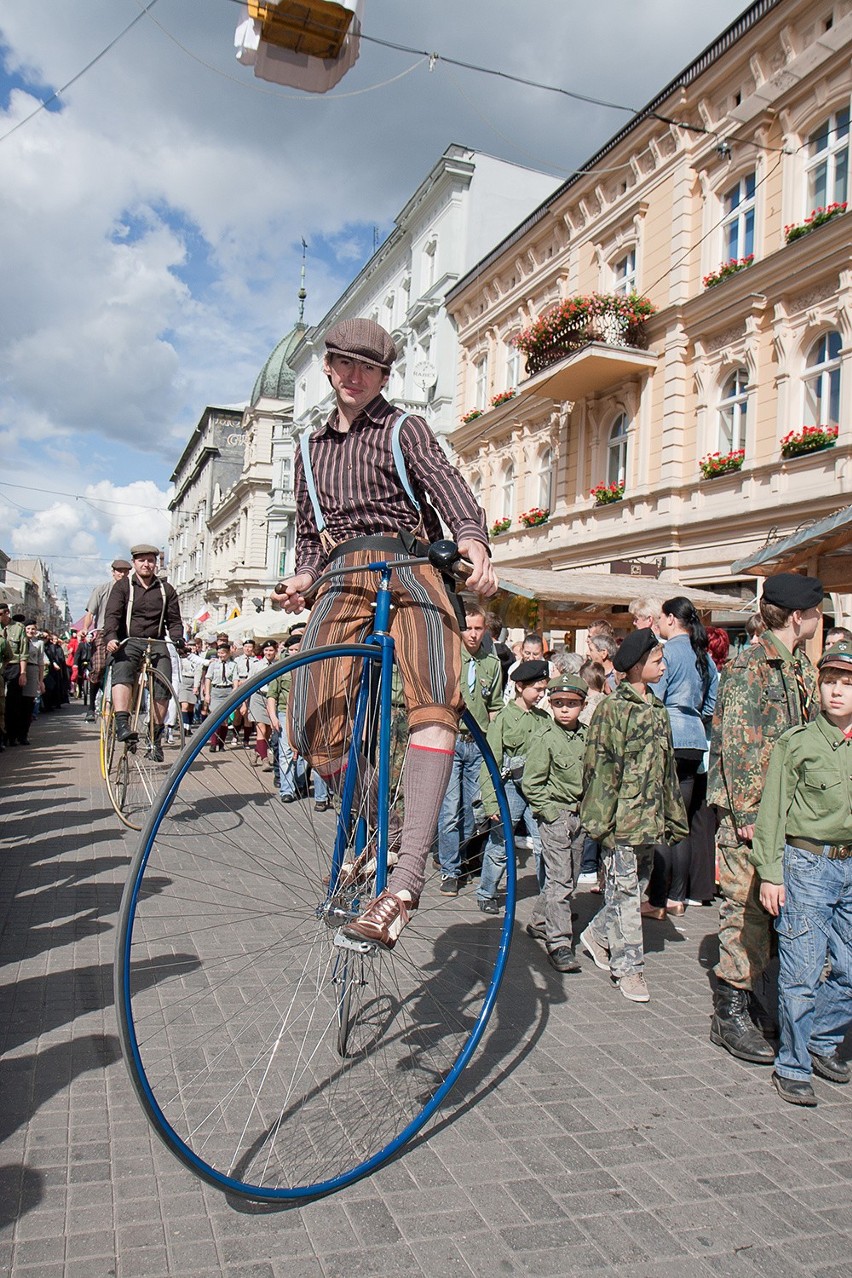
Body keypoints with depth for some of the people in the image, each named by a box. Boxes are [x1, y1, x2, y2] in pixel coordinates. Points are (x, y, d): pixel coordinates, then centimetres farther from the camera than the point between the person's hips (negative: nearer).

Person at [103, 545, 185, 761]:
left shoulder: (166, 589, 16)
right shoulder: (123, 586, 8)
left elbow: (174, 620, 17)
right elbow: (112, 614, -5)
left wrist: (179, 640, -3)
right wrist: (111, 637, -24)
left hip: (157, 643, 2)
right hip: (128, 642, -2)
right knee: (122, 673, -33)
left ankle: (155, 737, -6)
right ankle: (122, 724, -44)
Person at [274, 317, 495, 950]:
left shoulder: (405, 429, 14)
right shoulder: (311, 448, 27)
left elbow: (448, 484, -3)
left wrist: (474, 540, -26)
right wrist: (302, 578, 4)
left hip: (408, 566, -3)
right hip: (342, 581, 4)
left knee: (434, 697, -31)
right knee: (313, 724, -18)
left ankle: (407, 874, -37)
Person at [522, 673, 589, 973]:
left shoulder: (588, 739, 6)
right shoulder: (544, 740, -10)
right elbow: (531, 784, -9)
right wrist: (551, 812, -12)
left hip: (579, 816, 6)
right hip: (555, 815, -6)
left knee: (570, 877, 14)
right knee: (559, 879, -8)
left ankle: (540, 922, 32)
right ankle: (559, 944, -5)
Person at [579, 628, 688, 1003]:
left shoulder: (657, 710, 13)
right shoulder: (613, 708, -10)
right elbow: (600, 766, -13)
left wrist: (672, 815, 17)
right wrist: (603, 819, -17)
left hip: (648, 817, 8)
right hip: (622, 818, -8)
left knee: (638, 885, 15)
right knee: (624, 890, 0)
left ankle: (596, 936, 33)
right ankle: (628, 966, 9)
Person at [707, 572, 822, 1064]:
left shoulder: (802, 666, 14)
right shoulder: (749, 665, -13)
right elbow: (739, 744, -17)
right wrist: (747, 812, -19)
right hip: (749, 809, -8)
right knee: (747, 907, -2)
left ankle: (748, 996, 27)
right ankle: (731, 1014, 9)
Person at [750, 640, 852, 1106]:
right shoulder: (796, 743, -5)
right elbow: (772, 813, -5)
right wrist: (770, 874, -8)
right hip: (807, 863, -4)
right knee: (803, 972, 0)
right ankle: (793, 1065, 16)